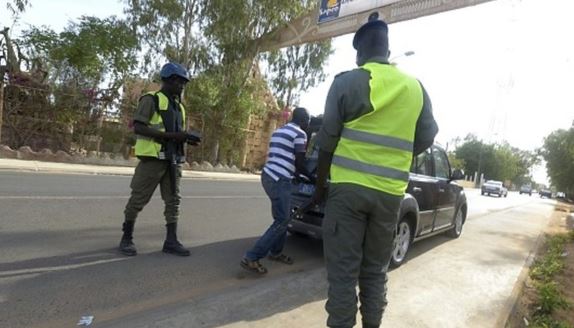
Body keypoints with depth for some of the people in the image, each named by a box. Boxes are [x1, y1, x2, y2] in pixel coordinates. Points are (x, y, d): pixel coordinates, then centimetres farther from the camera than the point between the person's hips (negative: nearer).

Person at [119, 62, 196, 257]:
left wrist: (187, 137, 2)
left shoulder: (178, 106, 19)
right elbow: (138, 128, -14)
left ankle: (171, 241, 10)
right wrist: (170, 135, -21)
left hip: (172, 160, 7)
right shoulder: (151, 99, -3)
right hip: (153, 158, -7)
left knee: (173, 200, 5)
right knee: (138, 200, 2)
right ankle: (127, 238, 17)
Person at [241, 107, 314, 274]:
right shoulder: (299, 134, -6)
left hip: (268, 176, 9)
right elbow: (299, 163, -6)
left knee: (283, 217, 18)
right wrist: (311, 177, 11)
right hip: (279, 180, -9)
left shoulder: (278, 131, 21)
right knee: (282, 221, -4)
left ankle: (276, 252, 26)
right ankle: (251, 257, -5)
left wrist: (297, 172, 34)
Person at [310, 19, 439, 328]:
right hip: (390, 193, 5)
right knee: (375, 272, 15)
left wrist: (320, 185, 7)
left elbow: (327, 140, -3)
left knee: (343, 272, 2)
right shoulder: (416, 88, 10)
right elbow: (426, 139, 16)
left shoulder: (347, 82, -3)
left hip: (348, 187, -4)